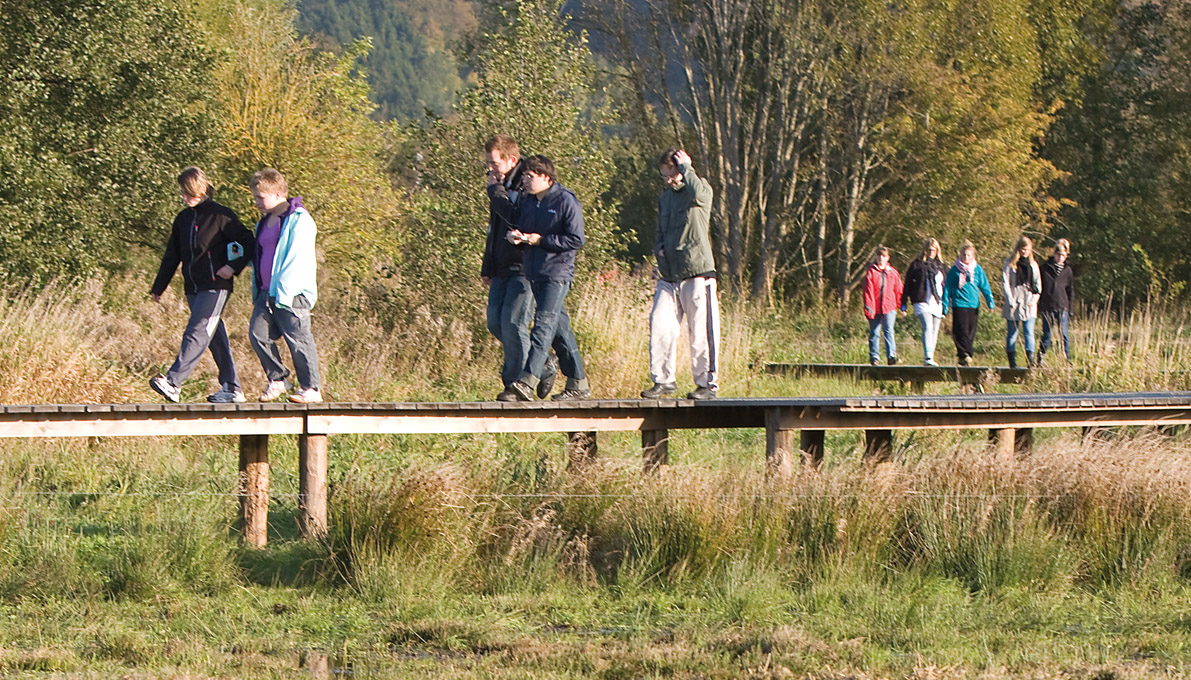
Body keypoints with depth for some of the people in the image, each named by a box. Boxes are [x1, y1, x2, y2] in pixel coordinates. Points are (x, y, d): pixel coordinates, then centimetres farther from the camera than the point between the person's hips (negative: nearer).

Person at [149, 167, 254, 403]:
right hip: (194, 289, 7)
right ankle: (232, 389, 15)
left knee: (197, 334, -16)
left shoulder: (220, 215, -6)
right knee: (216, 339, 10)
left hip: (215, 286, -7)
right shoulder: (183, 219, 15)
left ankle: (173, 383, -28)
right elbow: (172, 256, 21)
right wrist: (158, 287, 21)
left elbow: (246, 242, -4)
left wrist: (233, 266, -16)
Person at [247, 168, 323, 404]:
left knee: (298, 339, -4)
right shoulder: (265, 223, 19)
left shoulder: (299, 221, -9)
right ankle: (277, 379, 8)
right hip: (267, 293, 8)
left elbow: (296, 260, -15)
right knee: (258, 333, -4)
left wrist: (283, 292, -19)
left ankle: (311, 388, 3)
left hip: (292, 294, -8)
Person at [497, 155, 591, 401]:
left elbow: (576, 240, -12)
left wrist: (541, 240, -15)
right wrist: (514, 236, -2)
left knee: (544, 324, -16)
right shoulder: (527, 201, 14)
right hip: (534, 274, 8)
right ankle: (578, 383, 17)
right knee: (559, 327, 11)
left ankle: (526, 382, -26)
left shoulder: (566, 201, -8)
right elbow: (518, 227, 22)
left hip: (557, 272, -8)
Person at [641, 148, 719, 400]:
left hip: (697, 273, -6)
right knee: (659, 325, -6)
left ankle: (707, 383, 6)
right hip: (668, 276, 6)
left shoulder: (702, 190, -1)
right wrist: (659, 248, 8)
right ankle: (663, 380, 3)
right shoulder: (665, 197, 20)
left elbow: (697, 193, -27)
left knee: (700, 332, -3)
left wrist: (686, 167, -12)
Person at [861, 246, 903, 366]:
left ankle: (891, 355, -21)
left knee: (889, 331, -14)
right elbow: (868, 291, -2)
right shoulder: (871, 272, 3)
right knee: (874, 333, 6)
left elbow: (898, 290, 13)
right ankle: (874, 357, 15)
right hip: (875, 309, 0)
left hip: (889, 307, 0)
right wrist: (868, 308, -10)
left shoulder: (893, 273, 9)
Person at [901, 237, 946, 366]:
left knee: (934, 331, 6)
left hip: (937, 303, 5)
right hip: (922, 302, -5)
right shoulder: (917, 264, 2)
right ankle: (927, 358, -26)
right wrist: (903, 303, 0)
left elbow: (946, 285, 21)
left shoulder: (940, 266, 14)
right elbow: (908, 284, 3)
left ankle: (930, 359, 14)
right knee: (927, 328, -19)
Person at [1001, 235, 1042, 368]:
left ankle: (1030, 359, -18)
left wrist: (1034, 300, -1)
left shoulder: (1033, 264, 12)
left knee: (1029, 332, -9)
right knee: (1012, 333, 3)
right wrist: (1010, 301, -11)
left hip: (1029, 304, 2)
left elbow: (1038, 285, 13)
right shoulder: (1010, 263, 3)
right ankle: (1012, 362, 7)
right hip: (1014, 304, -2)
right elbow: (1005, 283, -2)